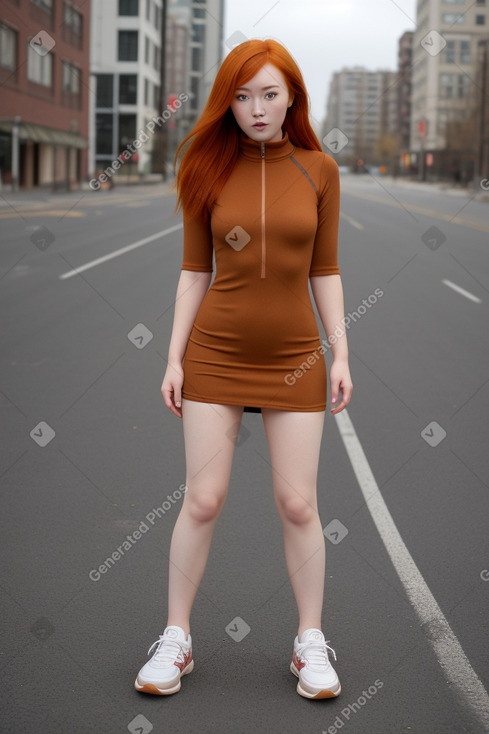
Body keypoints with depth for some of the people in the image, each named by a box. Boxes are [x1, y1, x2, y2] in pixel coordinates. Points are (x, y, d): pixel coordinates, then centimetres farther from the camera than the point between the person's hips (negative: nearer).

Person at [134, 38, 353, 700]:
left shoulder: (319, 170, 0)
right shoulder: (210, 169, 0)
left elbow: (325, 271, 4)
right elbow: (195, 270, 2)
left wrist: (341, 355, -1)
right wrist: (175, 357, -1)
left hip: (295, 358, 0)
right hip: (216, 354, 0)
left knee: (298, 504, 2)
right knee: (203, 499, 2)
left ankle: (311, 644, 18)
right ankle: (176, 639, 17)